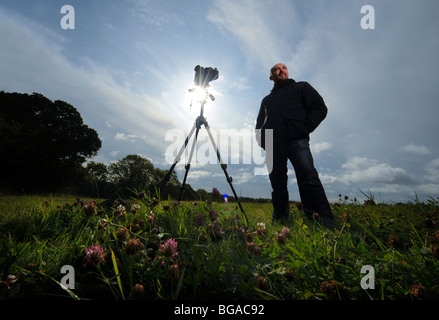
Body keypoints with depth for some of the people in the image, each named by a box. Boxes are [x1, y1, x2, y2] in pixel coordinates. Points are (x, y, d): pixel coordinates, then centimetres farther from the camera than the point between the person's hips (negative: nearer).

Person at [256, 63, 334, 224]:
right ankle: (279, 221, 6)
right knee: (277, 185, 1)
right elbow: (259, 124, 30)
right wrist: (262, 141, 8)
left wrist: (304, 128, -6)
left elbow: (320, 108, 9)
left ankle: (324, 221, -21)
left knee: (308, 178, -20)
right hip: (272, 145, 4)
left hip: (296, 140, -4)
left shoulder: (301, 87, 22)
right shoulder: (267, 100, 32)